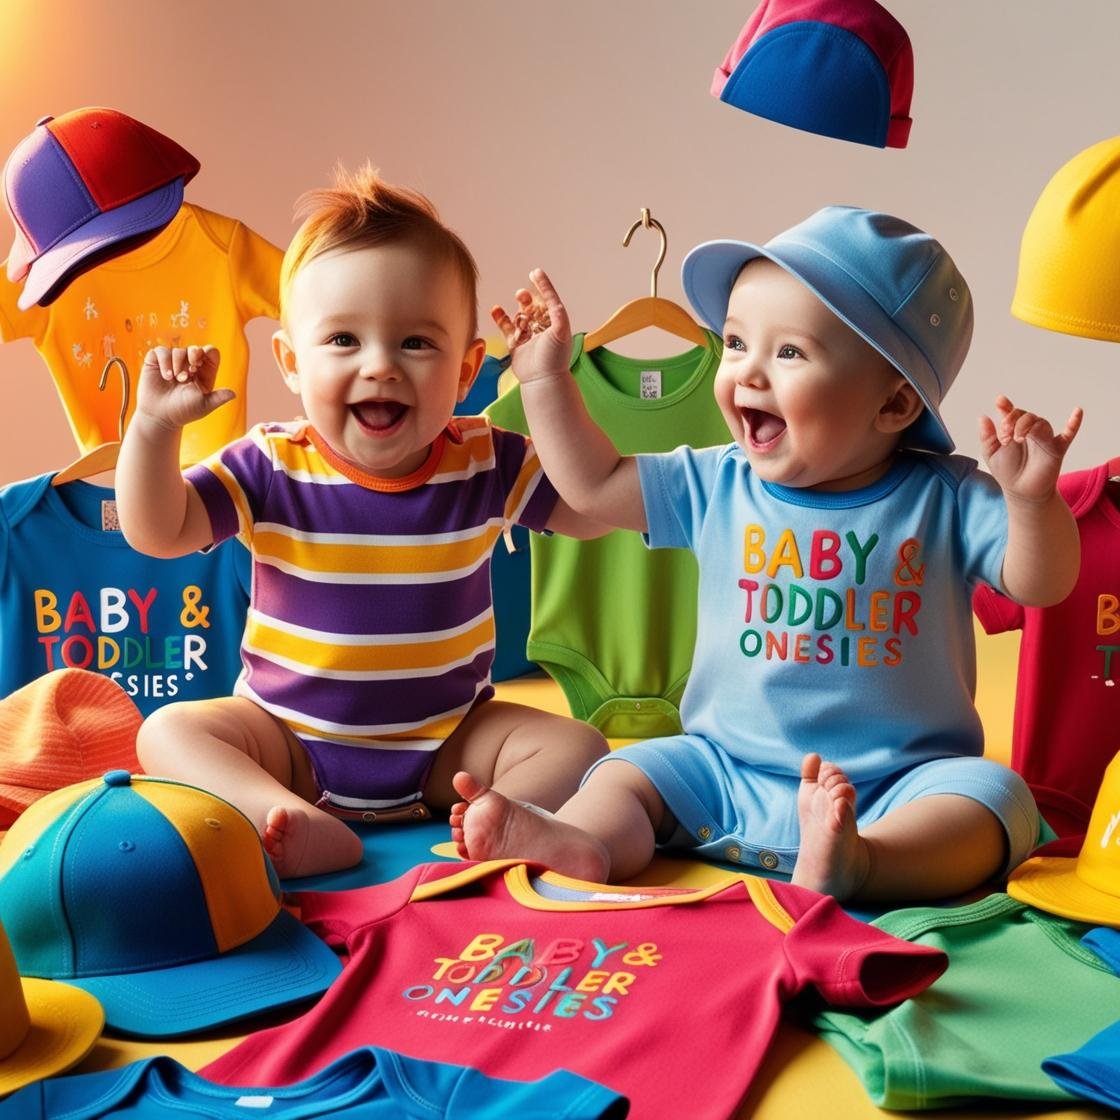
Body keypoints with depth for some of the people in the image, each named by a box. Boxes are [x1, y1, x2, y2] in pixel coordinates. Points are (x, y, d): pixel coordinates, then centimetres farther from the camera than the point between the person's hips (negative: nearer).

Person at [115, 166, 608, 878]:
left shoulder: (484, 463, -7)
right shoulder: (273, 469, -10)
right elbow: (156, 534, -13)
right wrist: (155, 425, -28)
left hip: (447, 740, 0)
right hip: (293, 740, 0)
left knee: (575, 746, -17)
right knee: (169, 732, -21)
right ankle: (301, 824, -38)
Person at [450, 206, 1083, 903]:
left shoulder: (945, 499, -5)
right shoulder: (717, 486, 3)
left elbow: (1040, 585, -9)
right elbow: (593, 484, 11)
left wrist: (1031, 498, -28)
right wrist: (546, 375, 9)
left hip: (900, 787, -2)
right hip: (726, 772, 3)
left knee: (995, 796, -28)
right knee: (631, 773, -13)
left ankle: (854, 862, -49)